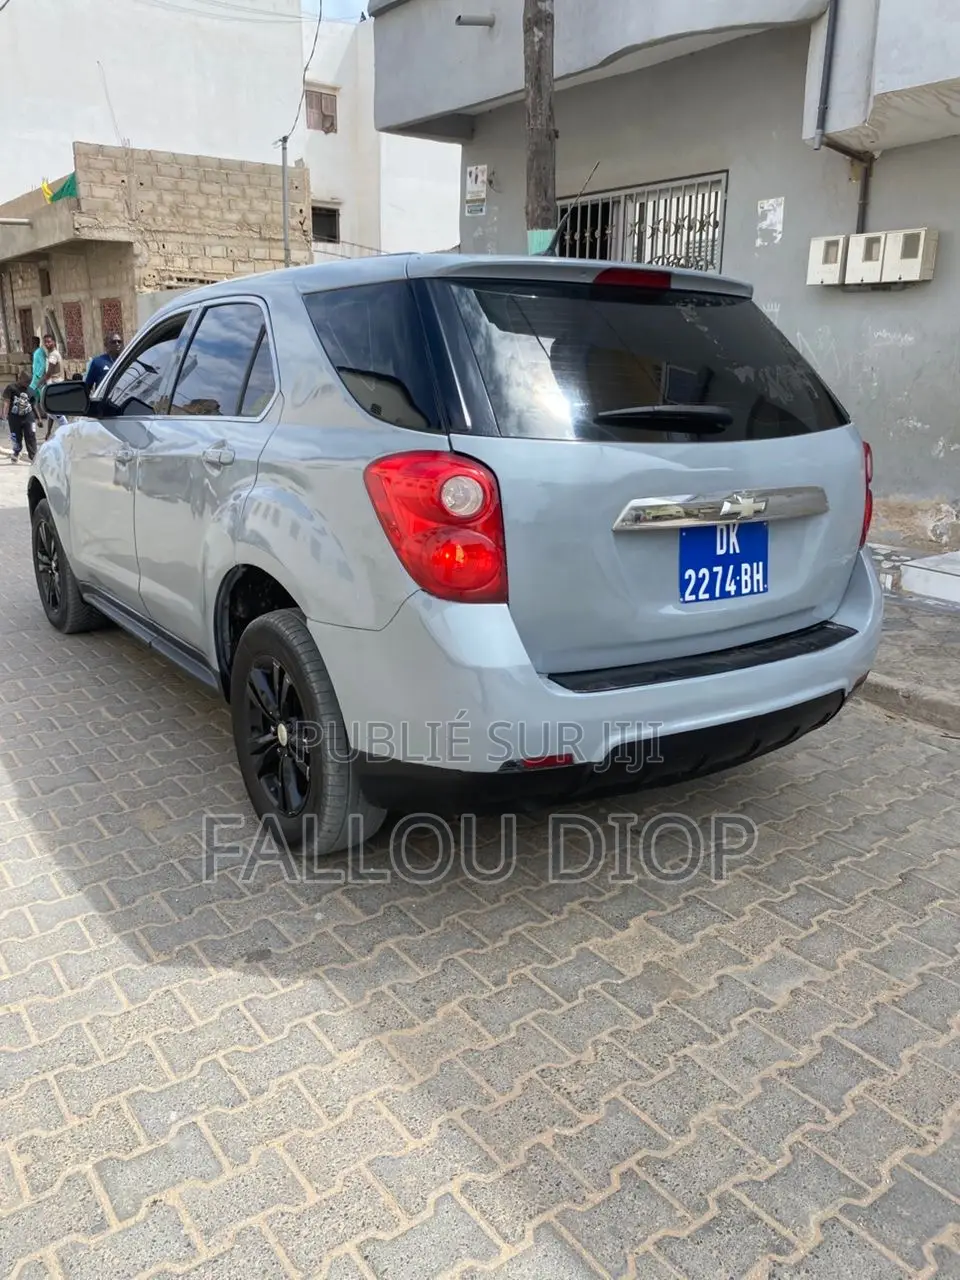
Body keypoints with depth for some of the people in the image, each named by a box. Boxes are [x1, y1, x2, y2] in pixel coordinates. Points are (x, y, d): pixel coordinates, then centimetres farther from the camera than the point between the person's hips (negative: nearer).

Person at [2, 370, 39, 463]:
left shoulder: (31, 391, 3)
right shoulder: (10, 388, -7)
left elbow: (34, 406, 11)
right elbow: (6, 402, -13)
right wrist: (5, 415, -25)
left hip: (28, 417, 1)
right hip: (14, 417, -1)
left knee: (31, 437, -7)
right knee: (16, 438, 10)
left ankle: (33, 456, -5)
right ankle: (17, 453, 36)